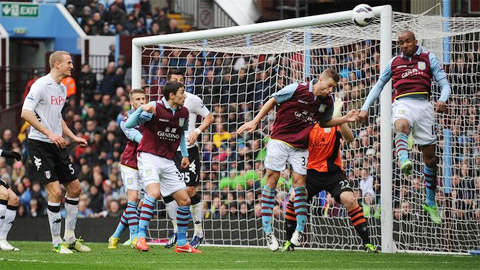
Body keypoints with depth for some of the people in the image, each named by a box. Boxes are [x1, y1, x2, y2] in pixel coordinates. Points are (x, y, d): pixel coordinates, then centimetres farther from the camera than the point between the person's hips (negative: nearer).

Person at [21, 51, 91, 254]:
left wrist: (73, 137, 18)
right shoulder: (41, 85, -13)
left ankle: (70, 238, 20)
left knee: (74, 188, 8)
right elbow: (26, 113, -21)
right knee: (55, 192, -13)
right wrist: (49, 134, -26)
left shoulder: (62, 88, 14)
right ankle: (57, 243, -4)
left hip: (57, 144, 9)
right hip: (39, 144, -9)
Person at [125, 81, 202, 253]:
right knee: (154, 192, -29)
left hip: (168, 161, 7)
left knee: (184, 200, 3)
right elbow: (128, 125, -17)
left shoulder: (183, 112, 6)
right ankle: (141, 237, -24)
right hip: (148, 157, -7)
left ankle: (182, 244, 15)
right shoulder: (155, 108, -13)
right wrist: (141, 109, -33)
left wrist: (185, 154, 19)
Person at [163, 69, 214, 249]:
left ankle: (198, 231, 3)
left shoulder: (192, 100, -3)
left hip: (188, 150, -4)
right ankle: (175, 229, 15)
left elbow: (209, 117, 4)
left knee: (189, 191, -10)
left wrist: (197, 131, -11)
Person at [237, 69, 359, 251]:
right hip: (279, 139, -3)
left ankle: (300, 230, 5)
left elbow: (324, 122, 19)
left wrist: (345, 119, 4)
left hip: (300, 146, 3)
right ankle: (267, 231, -1)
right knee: (272, 179, -5)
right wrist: (255, 122, -3)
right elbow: (273, 101, -2)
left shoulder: (328, 101, 1)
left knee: (299, 182, -4)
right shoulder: (296, 89, -13)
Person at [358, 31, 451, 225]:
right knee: (402, 125, -40)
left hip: (423, 104, 1)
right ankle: (404, 160, -69)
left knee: (430, 156, 3)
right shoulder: (394, 62, 18)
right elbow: (379, 85, 27)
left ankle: (431, 202, 17)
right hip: (402, 103, -1)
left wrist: (442, 100, -15)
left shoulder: (429, 58, 12)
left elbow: (444, 83, 7)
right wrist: (365, 108, 16)